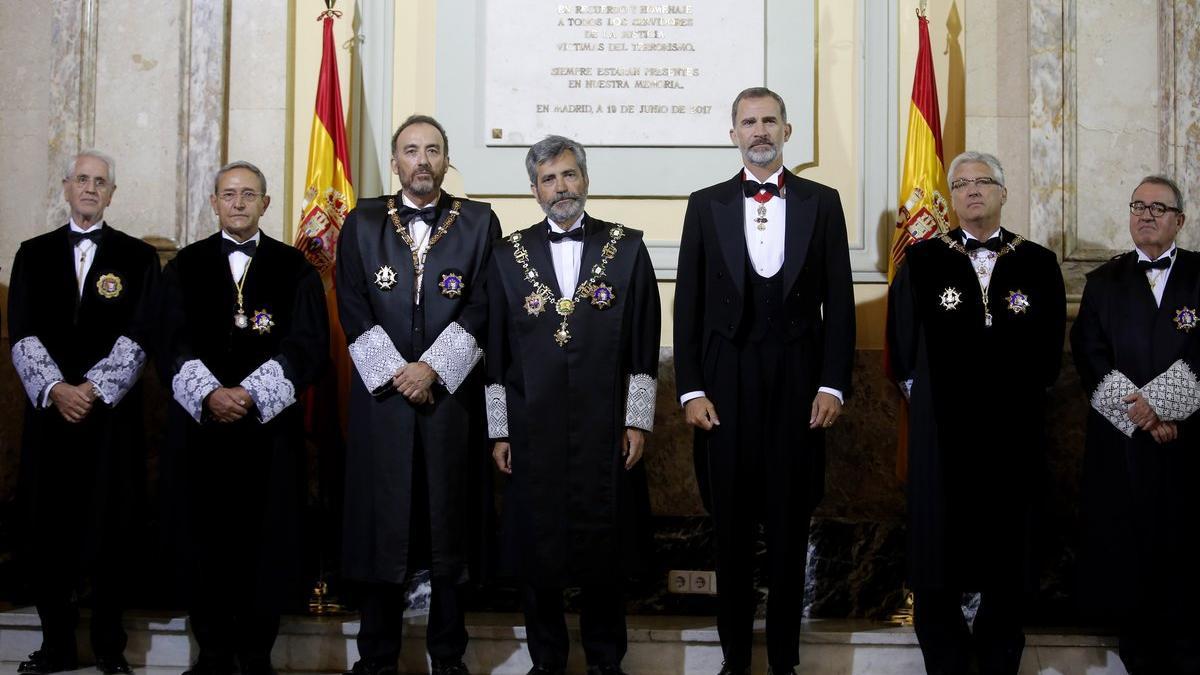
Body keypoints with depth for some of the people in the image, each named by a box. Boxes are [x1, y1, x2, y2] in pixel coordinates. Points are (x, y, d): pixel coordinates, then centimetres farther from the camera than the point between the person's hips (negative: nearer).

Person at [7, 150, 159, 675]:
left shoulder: (138, 257, 6)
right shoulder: (34, 254, 12)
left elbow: (137, 336, -3)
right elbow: (22, 333, 2)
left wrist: (92, 389, -12)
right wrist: (56, 388, -11)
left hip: (112, 413, -2)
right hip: (49, 412, 2)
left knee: (110, 529, 1)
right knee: (47, 530, 4)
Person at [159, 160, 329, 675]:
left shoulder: (295, 269, 6)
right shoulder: (185, 267, 10)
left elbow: (309, 344, -4)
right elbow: (174, 343, 1)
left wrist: (250, 393, -15)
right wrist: (209, 393, -17)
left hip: (270, 426, -1)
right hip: (199, 426, 1)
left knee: (266, 542, 1)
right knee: (202, 541, 4)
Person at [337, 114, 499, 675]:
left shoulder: (479, 222, 5)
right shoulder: (363, 223, 8)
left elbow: (482, 308, -2)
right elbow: (352, 308, 2)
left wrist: (433, 367, -11)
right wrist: (395, 372, -8)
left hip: (452, 394, 0)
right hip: (381, 394, 1)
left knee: (451, 522, 4)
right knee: (379, 522, 3)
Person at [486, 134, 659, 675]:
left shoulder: (627, 248, 4)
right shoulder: (509, 254, 6)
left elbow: (645, 346, 2)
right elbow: (495, 351, 5)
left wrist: (637, 421, -2)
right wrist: (498, 431, 2)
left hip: (606, 429, -1)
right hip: (533, 431, 1)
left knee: (606, 548, 7)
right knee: (536, 548, 7)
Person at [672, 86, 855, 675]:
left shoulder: (822, 203, 6)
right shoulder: (705, 205, 6)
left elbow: (838, 300, 3)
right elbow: (689, 303, 4)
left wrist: (833, 384, -4)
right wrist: (690, 388, -3)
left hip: (798, 384, 0)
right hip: (726, 385, 0)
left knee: (790, 526, 7)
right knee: (731, 526, 7)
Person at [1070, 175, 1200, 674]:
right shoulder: (1104, 282, 9)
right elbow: (1089, 354, -1)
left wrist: (1158, 401, -16)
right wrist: (1138, 411, -11)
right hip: (1121, 438, 1)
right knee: (1125, 538, 3)